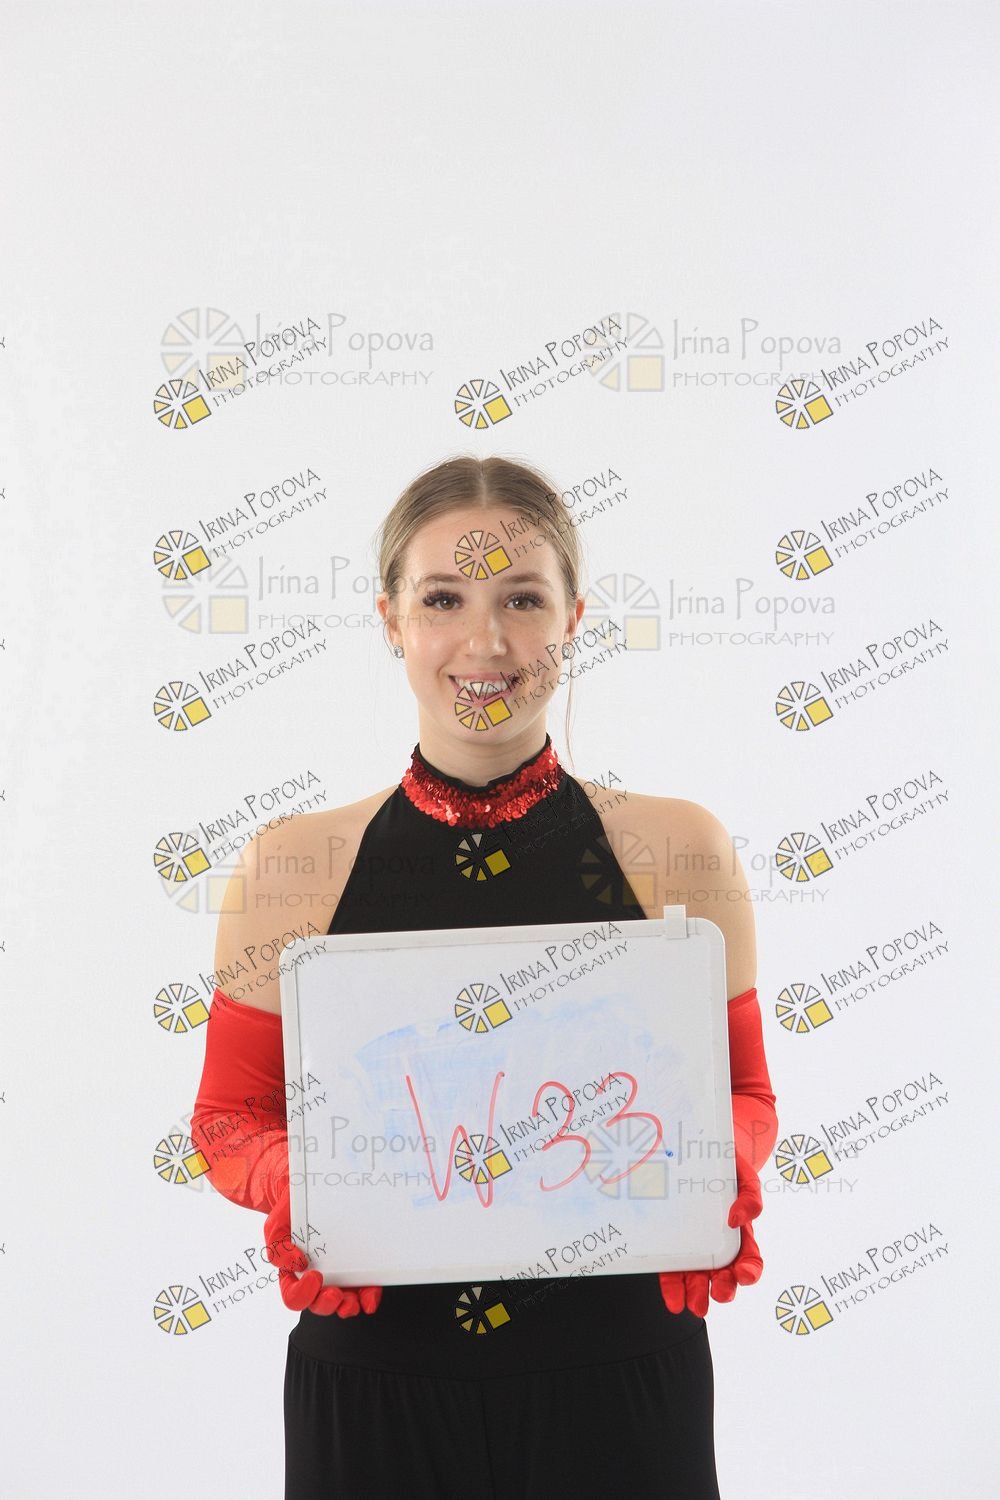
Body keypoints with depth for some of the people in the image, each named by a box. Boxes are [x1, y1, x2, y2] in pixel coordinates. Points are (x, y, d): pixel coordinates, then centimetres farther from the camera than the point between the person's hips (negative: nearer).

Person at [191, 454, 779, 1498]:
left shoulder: (678, 852, -3)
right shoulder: (290, 870, -3)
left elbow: (744, 1093, 6)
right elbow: (231, 1116, 5)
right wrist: (294, 1183, -16)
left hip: (617, 1381, 0)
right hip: (373, 1382, 0)